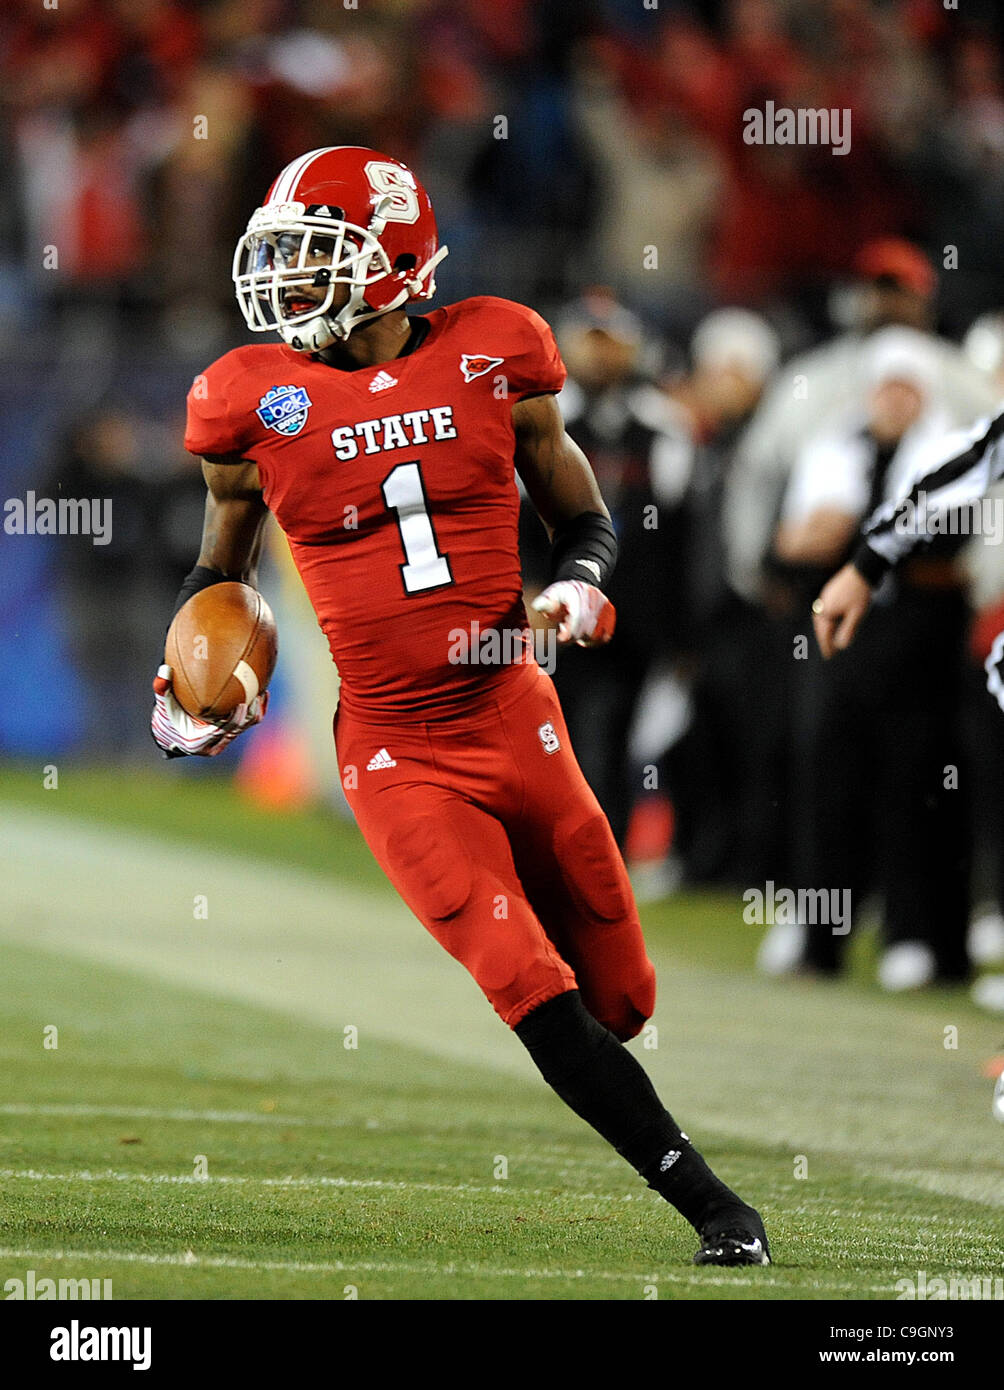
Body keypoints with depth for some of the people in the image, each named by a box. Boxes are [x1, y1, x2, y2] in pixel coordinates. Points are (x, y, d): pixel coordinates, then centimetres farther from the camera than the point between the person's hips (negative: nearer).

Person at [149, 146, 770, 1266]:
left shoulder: (494, 359, -1)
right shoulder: (258, 403, -2)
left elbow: (580, 514, 12)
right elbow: (220, 570, 14)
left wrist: (581, 581, -10)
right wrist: (174, 691, 0)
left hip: (516, 723, 2)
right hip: (394, 755, -2)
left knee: (619, 999, 9)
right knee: (537, 993, -18)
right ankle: (716, 1211, -12)